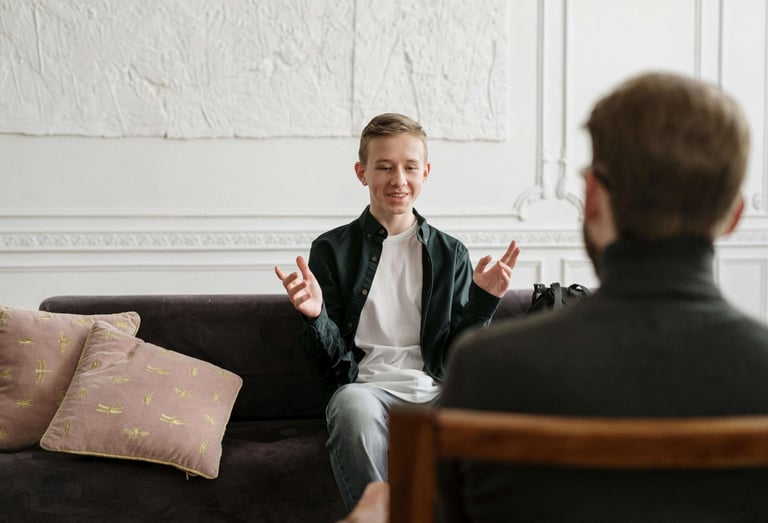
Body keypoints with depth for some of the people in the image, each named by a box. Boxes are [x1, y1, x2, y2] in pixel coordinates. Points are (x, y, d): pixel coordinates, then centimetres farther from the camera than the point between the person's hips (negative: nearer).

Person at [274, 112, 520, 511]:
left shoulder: (451, 254, 16)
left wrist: (482, 302, -3)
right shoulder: (332, 250, 10)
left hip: (437, 390, 2)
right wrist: (315, 316, -13)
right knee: (353, 405, -38)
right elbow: (332, 360, 7)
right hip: (368, 385, -1)